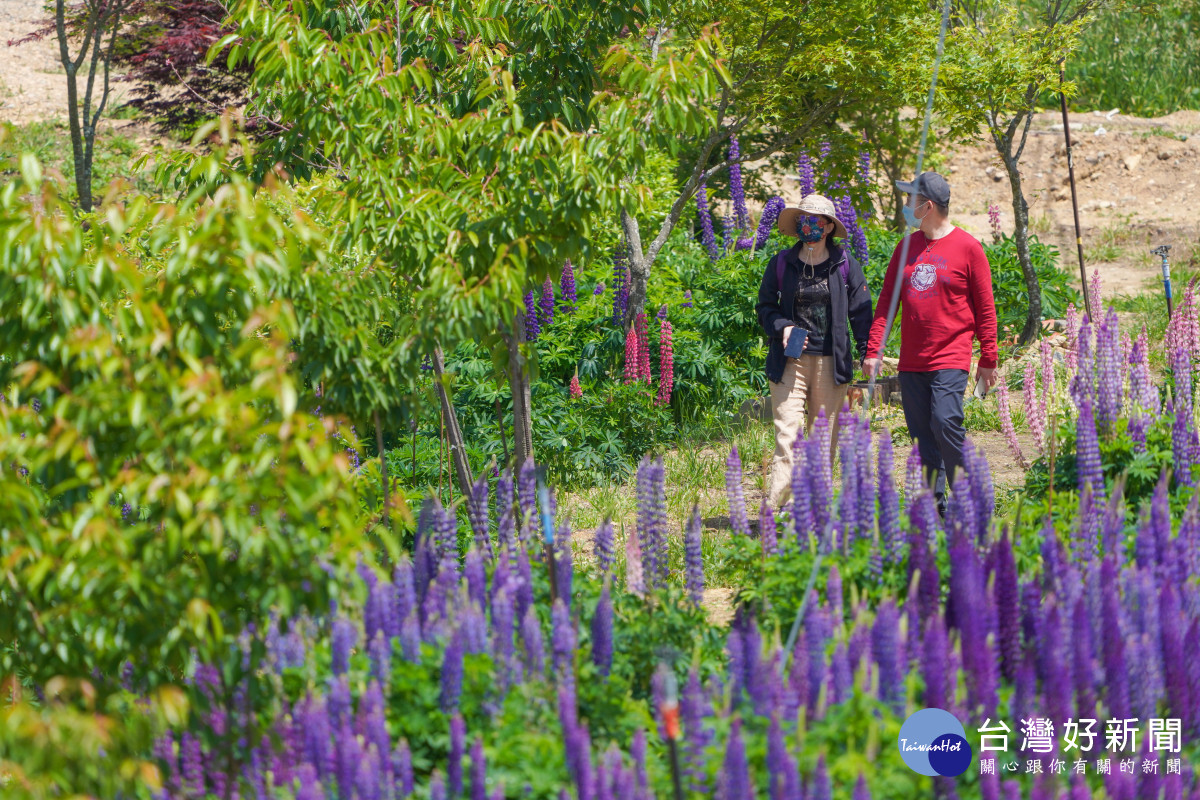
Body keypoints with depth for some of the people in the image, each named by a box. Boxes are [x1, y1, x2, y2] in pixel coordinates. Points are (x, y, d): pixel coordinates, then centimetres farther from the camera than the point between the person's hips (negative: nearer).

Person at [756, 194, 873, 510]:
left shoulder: (845, 264, 4)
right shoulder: (781, 263, 6)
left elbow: (860, 312, 6)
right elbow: (765, 305, 13)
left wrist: (868, 357, -1)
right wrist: (782, 327, -7)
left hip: (830, 362, 0)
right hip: (790, 362, 0)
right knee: (787, 433, -10)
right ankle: (775, 506, -15)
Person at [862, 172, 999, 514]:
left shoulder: (967, 247, -3)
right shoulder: (907, 247, 13)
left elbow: (985, 308, -1)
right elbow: (887, 301, 13)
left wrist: (988, 360, -3)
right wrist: (873, 350, 5)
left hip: (950, 360, -6)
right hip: (911, 363, 6)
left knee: (946, 424, -17)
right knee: (922, 435, 4)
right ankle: (933, 507, 9)